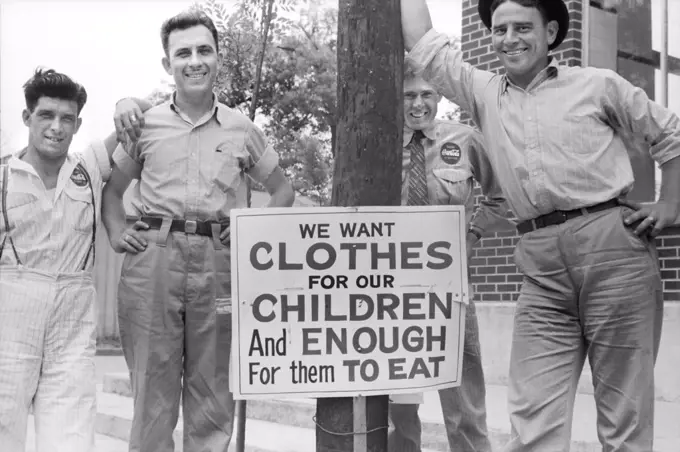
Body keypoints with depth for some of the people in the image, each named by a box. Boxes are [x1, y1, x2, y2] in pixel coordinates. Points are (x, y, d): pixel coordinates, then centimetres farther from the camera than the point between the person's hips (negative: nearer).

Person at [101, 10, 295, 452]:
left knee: (213, 392, 7)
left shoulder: (242, 129, 10)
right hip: (152, 260, 0)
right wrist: (117, 233, 5)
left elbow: (283, 190, 19)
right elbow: (112, 187, 20)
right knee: (152, 386, 4)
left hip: (220, 264, 1)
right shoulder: (144, 124, 8)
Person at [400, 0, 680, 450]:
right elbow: (424, 44, 16)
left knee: (625, 413, 2)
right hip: (542, 264, 3)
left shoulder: (598, 84, 8)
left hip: (613, 245, -2)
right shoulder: (484, 93, 16)